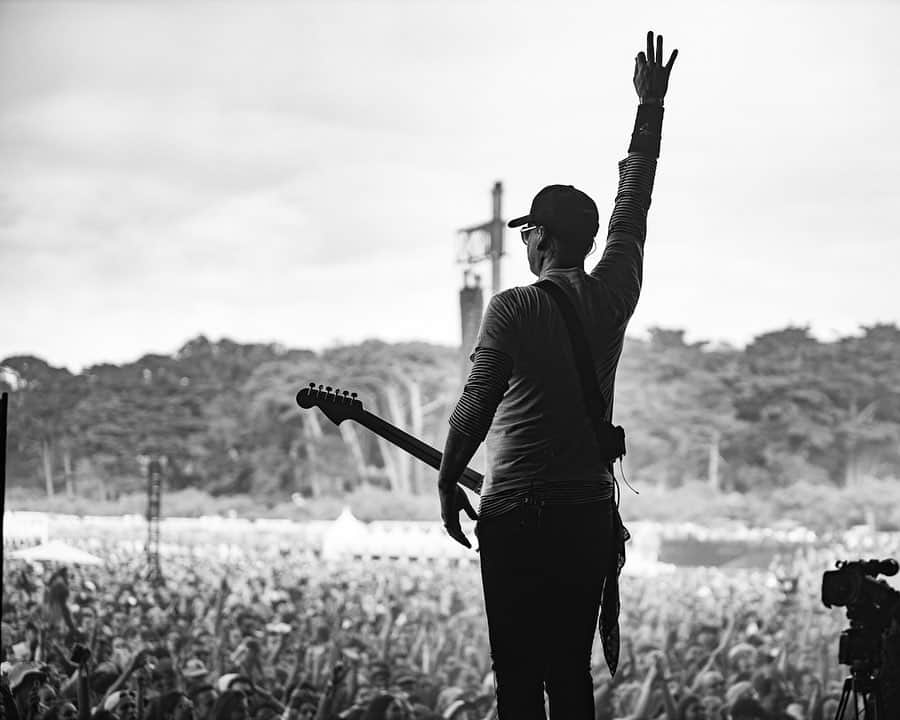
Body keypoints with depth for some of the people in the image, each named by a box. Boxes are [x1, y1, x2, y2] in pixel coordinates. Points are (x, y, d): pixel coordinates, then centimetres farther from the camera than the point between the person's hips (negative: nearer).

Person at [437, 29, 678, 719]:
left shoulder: (513, 309, -8)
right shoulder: (614, 297, 6)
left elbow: (476, 406, -9)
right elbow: (634, 204, 17)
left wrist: (448, 483, 4)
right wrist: (651, 107, 27)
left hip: (518, 514, -5)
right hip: (592, 514, 5)